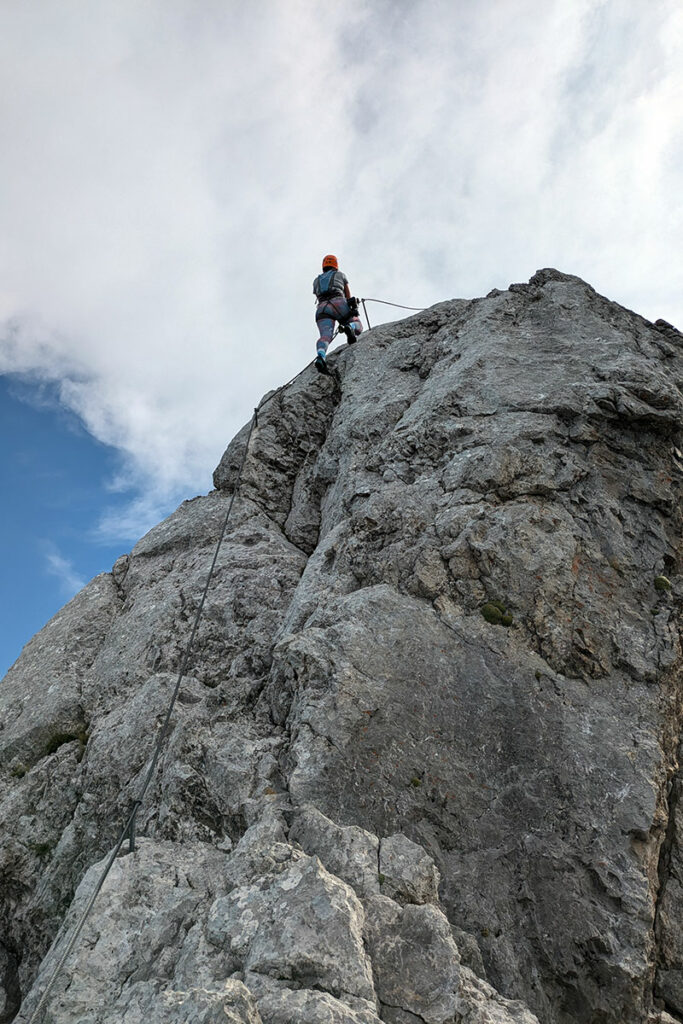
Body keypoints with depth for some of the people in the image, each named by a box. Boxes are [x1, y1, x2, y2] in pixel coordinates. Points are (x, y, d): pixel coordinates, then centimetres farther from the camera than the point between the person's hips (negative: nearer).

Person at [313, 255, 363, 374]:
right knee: (357, 326, 13)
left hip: (321, 308, 2)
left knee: (325, 336, -18)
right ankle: (350, 328, -25)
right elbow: (348, 297, 27)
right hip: (338, 303, -2)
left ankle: (320, 356, -50)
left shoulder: (316, 281, 35)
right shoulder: (340, 275, 29)